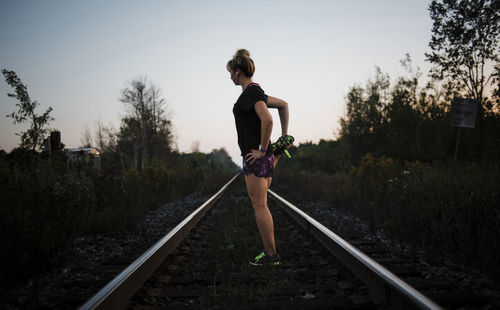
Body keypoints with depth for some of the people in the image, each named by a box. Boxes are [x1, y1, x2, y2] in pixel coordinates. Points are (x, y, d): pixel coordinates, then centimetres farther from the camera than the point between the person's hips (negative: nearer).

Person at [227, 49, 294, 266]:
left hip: (257, 156, -10)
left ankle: (271, 255, 0)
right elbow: (283, 105, 28)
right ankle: (269, 251, 19)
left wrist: (262, 150, -21)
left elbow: (267, 120, -29)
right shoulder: (253, 92, 16)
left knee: (260, 205, -5)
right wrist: (284, 136, 23)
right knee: (257, 205, 13)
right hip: (253, 156, 10)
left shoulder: (253, 92, -14)